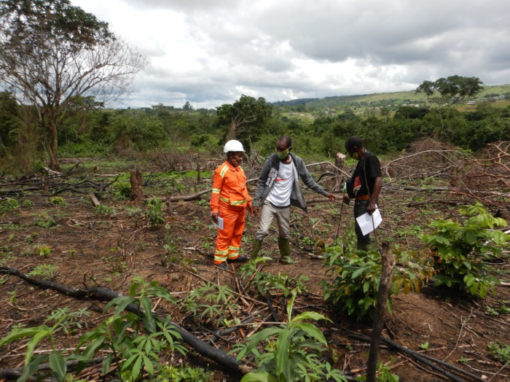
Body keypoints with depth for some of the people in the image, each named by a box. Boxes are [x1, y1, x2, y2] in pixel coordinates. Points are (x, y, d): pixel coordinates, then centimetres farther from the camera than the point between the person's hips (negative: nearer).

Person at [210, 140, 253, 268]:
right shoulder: (221, 170, -14)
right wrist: (214, 209, -15)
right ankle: (220, 260, 12)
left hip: (241, 208, 8)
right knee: (225, 235, 0)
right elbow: (215, 191, -13)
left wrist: (248, 202, 20)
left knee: (238, 233, 18)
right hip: (228, 209, -8)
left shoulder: (240, 169, 9)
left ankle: (233, 255, 34)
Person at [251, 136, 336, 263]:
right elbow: (262, 182, -4)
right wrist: (256, 201, -9)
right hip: (269, 202, -2)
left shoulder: (298, 162, -5)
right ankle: (252, 259, 1)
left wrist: (325, 193, 3)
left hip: (285, 205, 3)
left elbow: (308, 180, 6)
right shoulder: (271, 160, -11)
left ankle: (285, 256, 34)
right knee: (262, 231, -11)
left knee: (284, 234, 13)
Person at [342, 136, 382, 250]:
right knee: (359, 231, 16)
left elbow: (378, 180, -23)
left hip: (366, 202, -10)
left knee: (361, 230, -13)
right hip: (359, 201, 10)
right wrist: (348, 194, 19)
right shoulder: (361, 160, 17)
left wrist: (373, 202, -29)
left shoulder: (370, 158, -13)